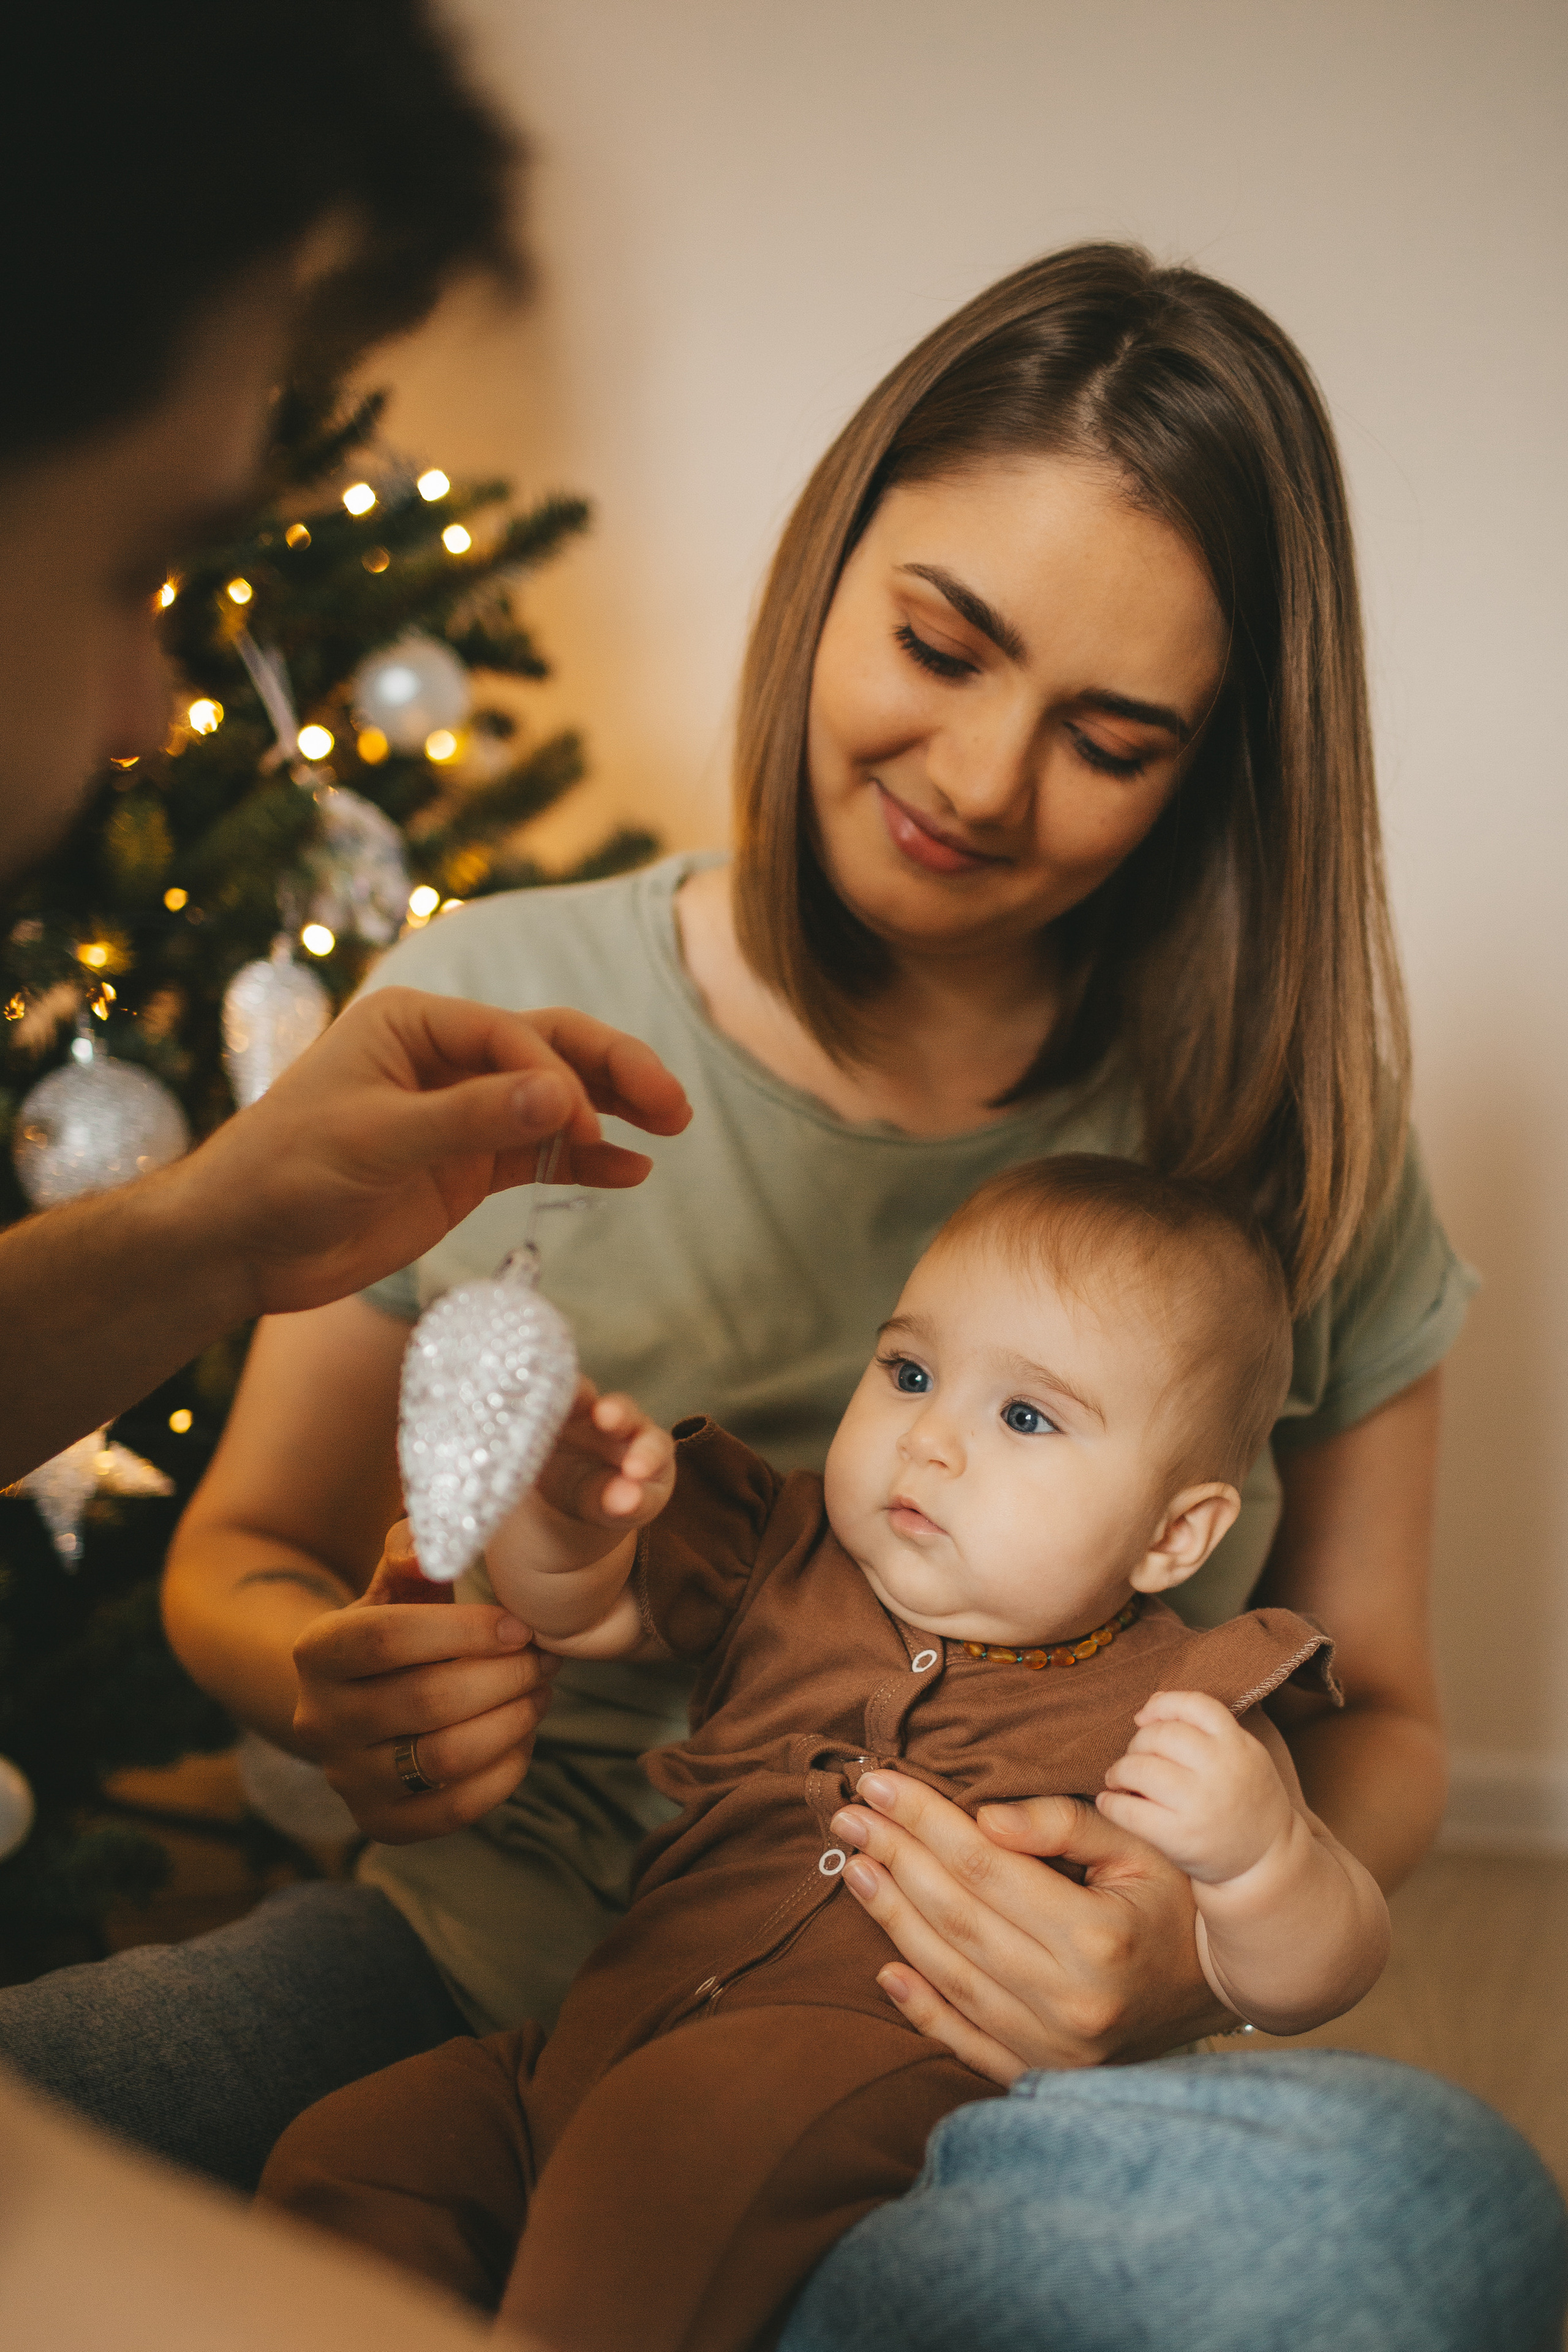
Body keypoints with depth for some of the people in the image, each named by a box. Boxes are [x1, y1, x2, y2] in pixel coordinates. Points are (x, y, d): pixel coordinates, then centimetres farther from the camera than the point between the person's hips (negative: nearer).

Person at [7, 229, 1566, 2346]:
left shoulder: (1281, 1144, -2)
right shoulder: (486, 1021, -3)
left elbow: (1376, 1712, 6)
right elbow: (248, 1543, 7)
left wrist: (1208, 1952, -17)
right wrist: (322, 1674, -18)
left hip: (993, 2085, 1)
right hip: (496, 1967, 0)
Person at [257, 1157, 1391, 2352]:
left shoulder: (1170, 1715, -2)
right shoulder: (788, 1559, 13)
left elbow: (1304, 1984, -5)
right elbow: (572, 1604, 18)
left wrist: (1254, 1852, -28)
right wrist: (564, 1510, -7)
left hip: (884, 2080, -6)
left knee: (678, 2126, -36)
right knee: (348, 2154, -7)